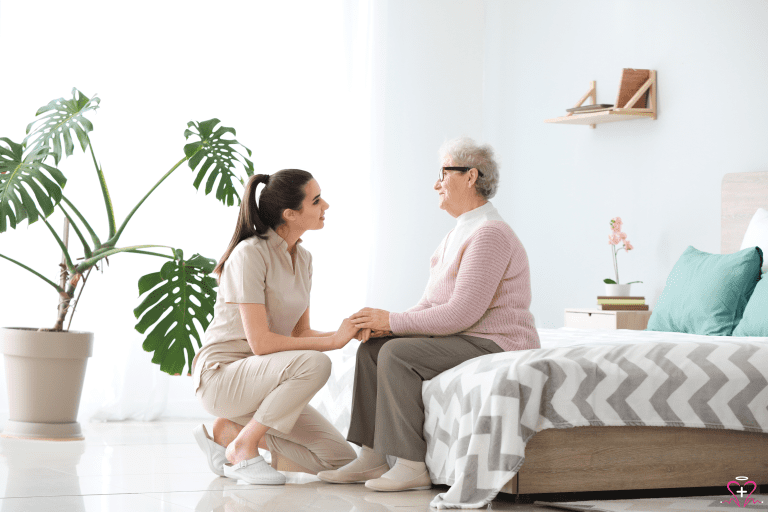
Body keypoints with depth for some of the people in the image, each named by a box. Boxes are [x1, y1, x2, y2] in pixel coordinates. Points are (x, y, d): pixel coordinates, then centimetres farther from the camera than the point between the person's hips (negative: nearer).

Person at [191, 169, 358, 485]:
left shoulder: (302, 258, 9)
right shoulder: (250, 254, -17)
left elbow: (300, 333, 10)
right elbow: (260, 342, -23)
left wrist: (350, 332, -8)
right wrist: (332, 341, -21)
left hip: (261, 380, 8)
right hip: (222, 375, -8)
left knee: (340, 460, -6)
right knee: (315, 364, -34)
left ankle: (230, 430, 8)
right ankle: (242, 447, -16)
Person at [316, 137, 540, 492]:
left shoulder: (489, 234, -17)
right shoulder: (460, 234, 17)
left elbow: (461, 313, -24)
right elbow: (430, 304, 14)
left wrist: (393, 321, -17)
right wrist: (386, 326, -5)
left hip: (496, 345, -10)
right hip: (464, 342, 10)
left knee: (397, 354, -25)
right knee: (372, 348, 2)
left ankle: (413, 466, -20)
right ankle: (372, 459, 0)